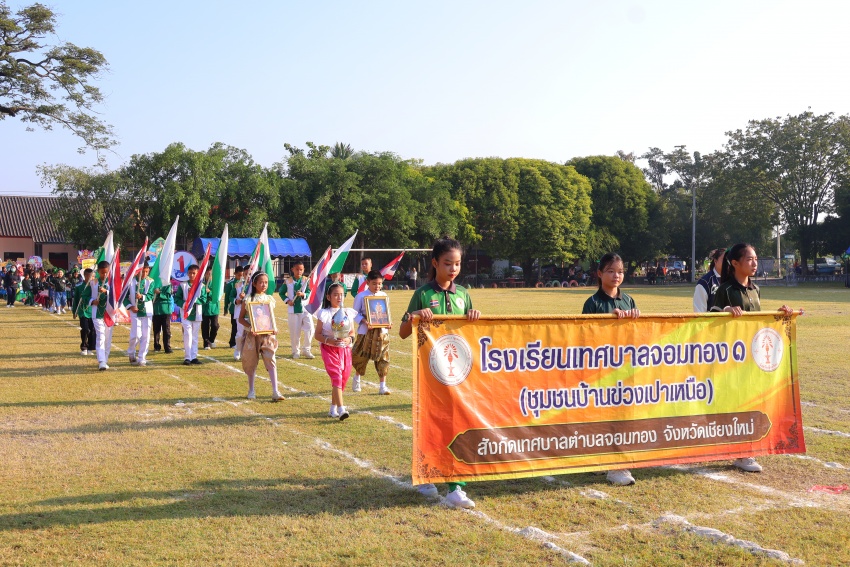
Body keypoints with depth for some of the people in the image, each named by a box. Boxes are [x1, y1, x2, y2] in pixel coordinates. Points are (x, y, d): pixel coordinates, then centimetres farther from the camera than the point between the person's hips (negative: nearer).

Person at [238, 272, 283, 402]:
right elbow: (241, 318, -2)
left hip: (267, 334, 1)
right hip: (252, 334, -1)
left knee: (271, 361, -9)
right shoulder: (248, 299, -3)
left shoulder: (270, 299, 6)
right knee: (251, 362, 8)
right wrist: (250, 327, -18)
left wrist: (274, 328, -5)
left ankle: (275, 391, -12)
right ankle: (251, 390, 23)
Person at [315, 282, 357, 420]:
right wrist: (329, 340, -21)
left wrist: (349, 339, -11)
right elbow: (317, 334, -4)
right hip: (329, 348, -4)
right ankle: (341, 409, -24)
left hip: (345, 348, 5)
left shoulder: (348, 313, 6)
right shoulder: (324, 314, -4)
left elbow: (352, 332, 11)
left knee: (343, 378, 7)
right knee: (336, 376, -17)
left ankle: (333, 408, 23)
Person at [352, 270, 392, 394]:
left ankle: (383, 386, 6)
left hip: (381, 331, 2)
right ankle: (356, 379, 36)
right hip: (365, 331, -2)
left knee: (383, 358, 0)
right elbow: (356, 314, -3)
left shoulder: (383, 296, 6)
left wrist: (388, 322, -5)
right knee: (361, 357, 10)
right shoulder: (361, 296, -5)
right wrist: (364, 322, -18)